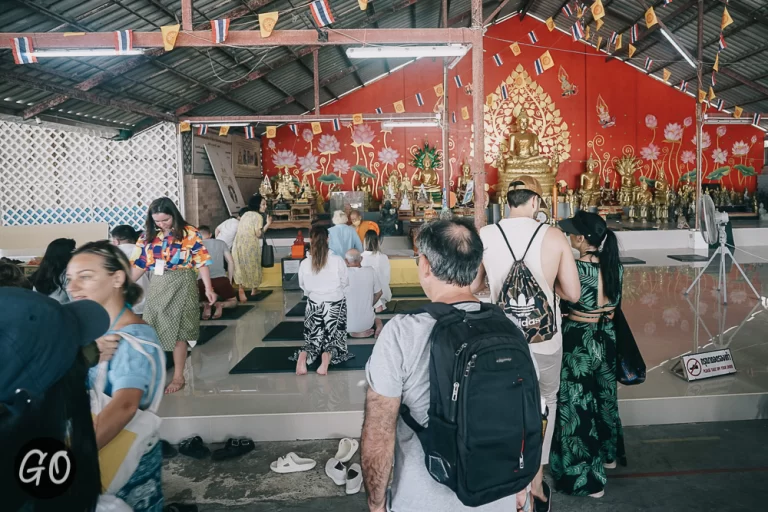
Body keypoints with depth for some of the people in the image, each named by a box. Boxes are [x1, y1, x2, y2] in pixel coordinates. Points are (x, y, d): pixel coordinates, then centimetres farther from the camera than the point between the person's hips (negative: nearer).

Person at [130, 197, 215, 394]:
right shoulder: (148, 236, 4)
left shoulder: (189, 234, -7)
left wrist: (208, 288, -12)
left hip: (181, 287, -4)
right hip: (157, 287, 4)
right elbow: (138, 264, 7)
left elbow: (202, 262, -7)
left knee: (177, 332, 2)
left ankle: (178, 377, 15)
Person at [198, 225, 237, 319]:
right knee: (233, 301, 23)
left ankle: (206, 305, -9)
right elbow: (231, 262, 11)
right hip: (221, 279, 0)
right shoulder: (221, 243, 16)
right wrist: (229, 280, 19)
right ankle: (221, 305, -13)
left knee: (203, 301, 30)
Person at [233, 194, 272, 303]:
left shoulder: (245, 214, 17)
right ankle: (254, 289, 26)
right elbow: (258, 234, -11)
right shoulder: (258, 216, -6)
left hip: (238, 243, 6)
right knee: (252, 267, 12)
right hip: (250, 245, -6)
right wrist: (268, 224, -6)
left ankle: (241, 290, -8)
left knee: (241, 267, 6)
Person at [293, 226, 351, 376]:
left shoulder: (305, 263, -11)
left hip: (313, 306, 1)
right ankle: (327, 357, -21)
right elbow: (345, 283, -2)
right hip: (335, 305, -1)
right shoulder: (338, 260, -16)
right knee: (333, 340, 12)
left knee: (313, 340, 15)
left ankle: (303, 357, -16)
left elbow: (303, 287, 2)